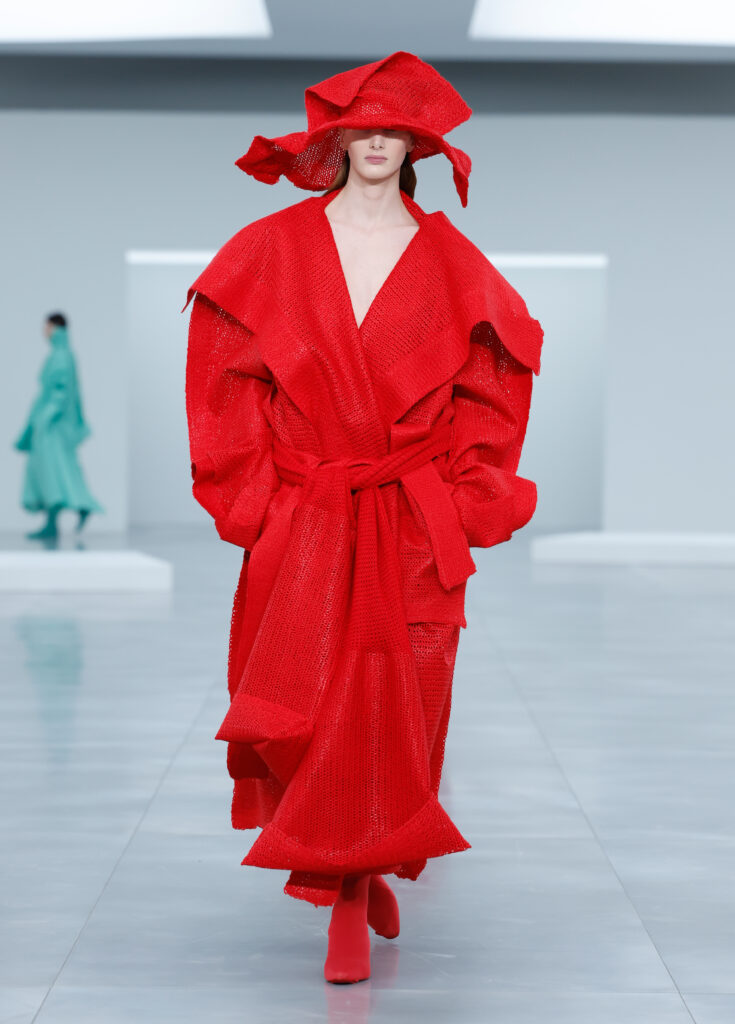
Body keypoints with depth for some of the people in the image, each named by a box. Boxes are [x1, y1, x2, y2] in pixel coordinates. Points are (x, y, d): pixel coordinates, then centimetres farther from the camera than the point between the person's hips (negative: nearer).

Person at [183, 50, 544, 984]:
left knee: (394, 714, -1)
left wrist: (464, 503, 1)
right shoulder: (273, 248, 5)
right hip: (302, 526, 0)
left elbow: (488, 391, 8)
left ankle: (364, 875, 16)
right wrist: (249, 494, -2)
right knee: (305, 707, -3)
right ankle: (350, 885, 17)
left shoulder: (449, 261, 6)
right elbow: (229, 375, 4)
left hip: (411, 530, 0)